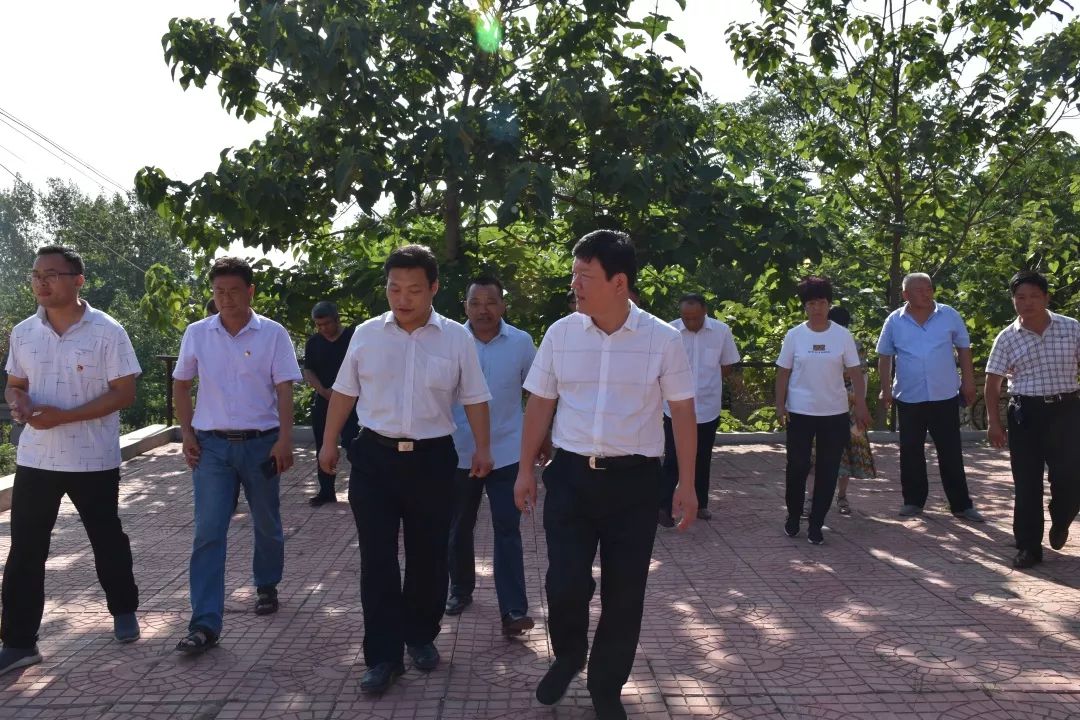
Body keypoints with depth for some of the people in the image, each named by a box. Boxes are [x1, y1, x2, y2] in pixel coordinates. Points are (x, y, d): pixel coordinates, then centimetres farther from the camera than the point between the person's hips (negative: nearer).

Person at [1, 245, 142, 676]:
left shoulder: (107, 332, -10)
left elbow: (125, 393, -12)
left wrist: (64, 416, -21)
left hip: (94, 460, -4)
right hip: (35, 458, 4)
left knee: (107, 540, 12)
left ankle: (124, 611, 34)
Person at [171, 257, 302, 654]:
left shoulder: (273, 334, -4)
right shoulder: (197, 334, 2)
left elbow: (284, 390, -7)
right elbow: (181, 385, 11)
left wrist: (284, 440, -15)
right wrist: (187, 434, 2)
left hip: (260, 442, -1)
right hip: (211, 444, 1)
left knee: (267, 524, 13)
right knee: (208, 532, -4)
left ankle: (266, 586, 38)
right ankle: (204, 624, -2)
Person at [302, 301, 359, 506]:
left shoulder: (353, 337, -5)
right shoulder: (313, 342, 8)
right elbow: (308, 371, 7)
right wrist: (323, 391, -10)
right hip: (323, 402, 5)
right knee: (323, 448, 9)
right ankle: (326, 490, 20)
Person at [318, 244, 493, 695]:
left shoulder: (457, 338, -2)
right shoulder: (366, 334, 1)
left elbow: (475, 398, 4)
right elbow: (344, 392, 9)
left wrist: (483, 448, 3)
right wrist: (329, 443, 11)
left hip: (432, 459, 0)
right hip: (374, 458, 1)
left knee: (428, 558, 11)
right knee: (377, 560, 2)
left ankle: (421, 637, 32)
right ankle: (384, 656, 12)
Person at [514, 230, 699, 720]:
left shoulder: (663, 339, -6)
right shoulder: (560, 333, 0)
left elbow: (682, 412, 1)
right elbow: (540, 405, 7)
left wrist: (687, 484, 0)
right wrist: (526, 470, 7)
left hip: (634, 480, -1)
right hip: (571, 475, 1)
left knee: (624, 592, 8)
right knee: (565, 583, -1)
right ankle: (567, 657, 32)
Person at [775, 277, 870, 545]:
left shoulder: (842, 335, -1)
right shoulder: (794, 335, -1)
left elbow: (855, 372, 0)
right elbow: (783, 373, 2)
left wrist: (861, 406, -7)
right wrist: (780, 406, -4)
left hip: (834, 414, 1)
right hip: (800, 412, 0)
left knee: (827, 471, 4)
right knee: (797, 467, 5)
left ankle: (816, 525, 15)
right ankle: (793, 517, 26)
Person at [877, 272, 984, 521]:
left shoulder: (949, 316, -1)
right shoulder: (894, 321, -1)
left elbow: (963, 348, 7)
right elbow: (885, 356, 7)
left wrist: (968, 381, 2)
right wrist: (885, 388, 2)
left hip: (945, 396, 0)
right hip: (909, 398, 1)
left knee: (951, 453, 5)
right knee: (911, 452, 9)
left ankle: (961, 504, 13)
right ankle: (913, 500, 21)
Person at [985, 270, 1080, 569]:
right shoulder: (1006, 338, 0)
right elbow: (993, 381, 3)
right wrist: (993, 422, -4)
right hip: (1026, 414, 0)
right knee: (1026, 483, 2)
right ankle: (1029, 547, 11)